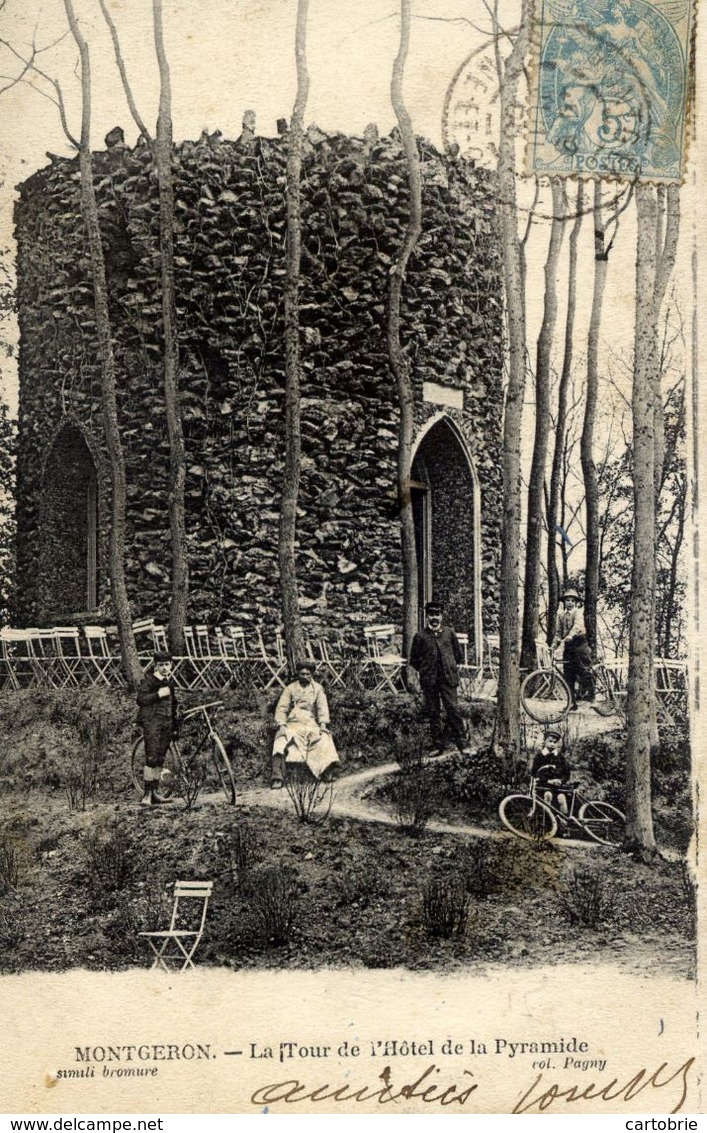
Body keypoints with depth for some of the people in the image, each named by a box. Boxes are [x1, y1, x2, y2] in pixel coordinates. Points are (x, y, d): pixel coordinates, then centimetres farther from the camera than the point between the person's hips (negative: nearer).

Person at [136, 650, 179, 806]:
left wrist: (174, 724, 22)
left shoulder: (170, 681, 16)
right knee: (152, 758, -13)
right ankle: (147, 794, -11)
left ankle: (155, 792, 15)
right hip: (152, 720, -7)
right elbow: (140, 699, -14)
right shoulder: (148, 680, -5)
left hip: (167, 722, 7)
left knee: (161, 758, 7)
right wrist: (158, 694, -20)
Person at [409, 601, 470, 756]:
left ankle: (462, 743, 2)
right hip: (429, 681, 0)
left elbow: (458, 652, 17)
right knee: (433, 714, 6)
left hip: (448, 679, 0)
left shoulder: (449, 633, 5)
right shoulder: (420, 636, 1)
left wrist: (454, 667, 12)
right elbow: (414, 660, 9)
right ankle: (437, 745, 15)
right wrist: (425, 671, 6)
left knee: (454, 710, -5)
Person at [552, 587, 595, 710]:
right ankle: (572, 703, 7)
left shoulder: (578, 612, -5)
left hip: (579, 644, -6)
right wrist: (554, 644, -1)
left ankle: (589, 694, 6)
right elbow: (558, 631, 14)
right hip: (568, 646, 6)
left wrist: (569, 637, -38)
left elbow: (577, 626, -22)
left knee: (584, 670, -8)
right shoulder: (561, 615, 13)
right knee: (568, 675, 4)